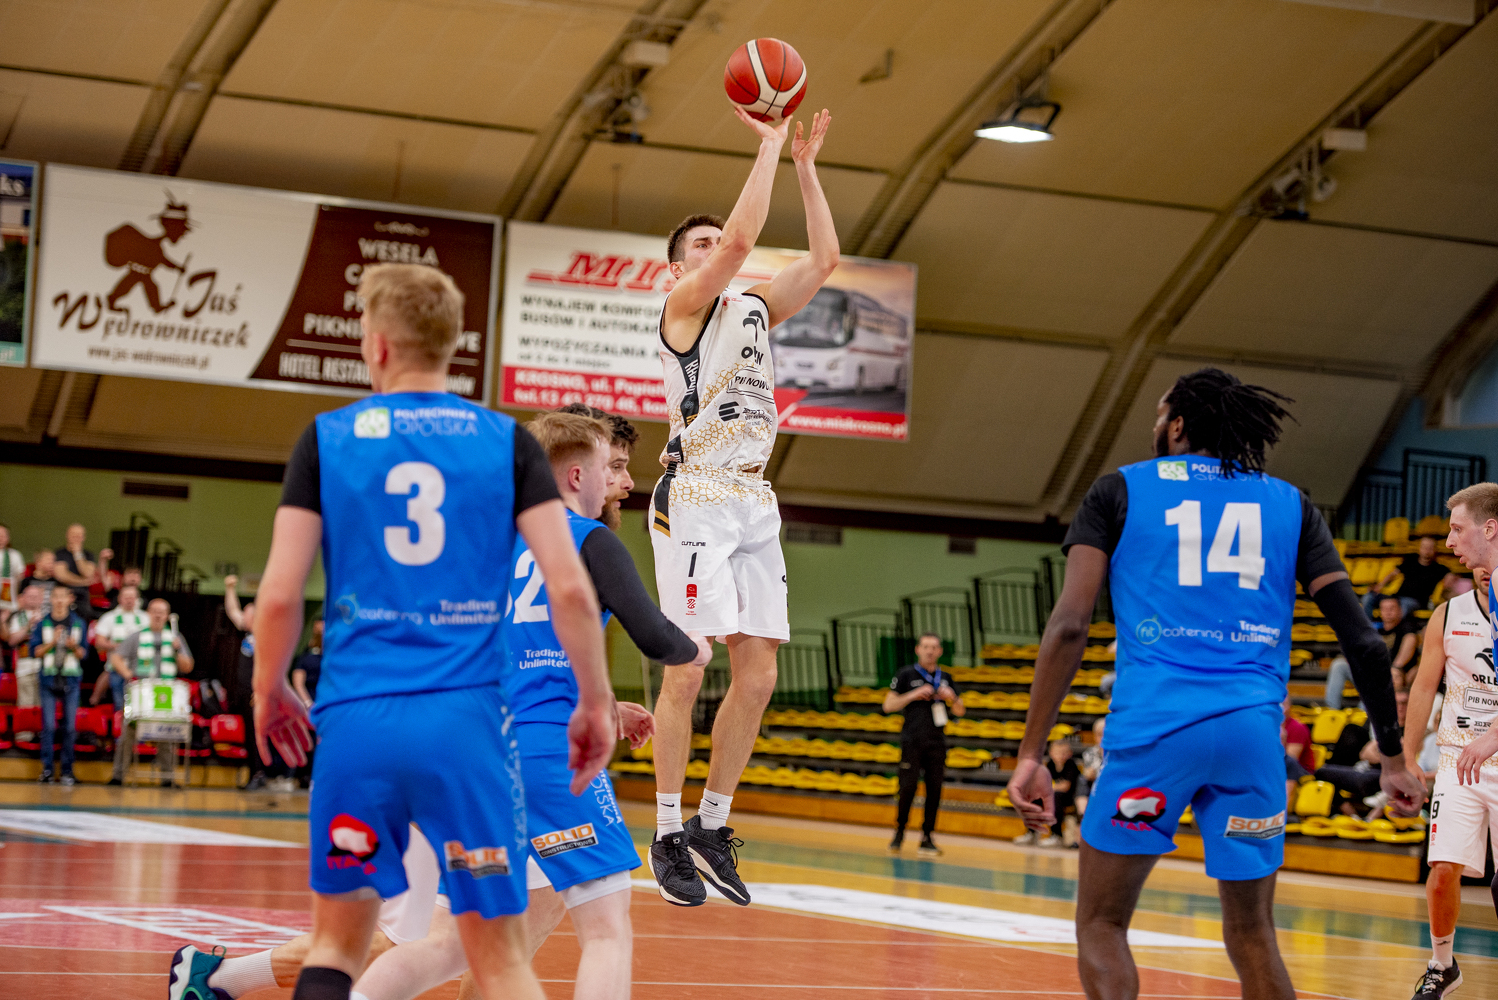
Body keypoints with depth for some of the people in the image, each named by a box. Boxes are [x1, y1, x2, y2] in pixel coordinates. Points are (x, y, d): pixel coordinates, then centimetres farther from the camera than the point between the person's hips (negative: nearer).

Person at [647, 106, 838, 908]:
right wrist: (769, 145, -9)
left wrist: (805, 165, 12)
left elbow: (823, 257, 16)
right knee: (687, 673, -9)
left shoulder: (754, 309, 20)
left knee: (757, 676, 3)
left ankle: (712, 826, 14)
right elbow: (742, 237, -15)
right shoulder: (684, 304, 0)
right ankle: (668, 836, -2)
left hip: (753, 503, 7)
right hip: (696, 499, -7)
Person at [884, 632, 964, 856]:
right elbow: (888, 705, 1)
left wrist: (952, 698, -3)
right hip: (912, 742, -3)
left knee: (935, 790, -1)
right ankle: (899, 832, 7)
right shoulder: (906, 674, 3)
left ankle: (927, 839, 5)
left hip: (937, 743, 3)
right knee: (908, 787, -10)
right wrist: (914, 695, -11)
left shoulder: (945, 678, 15)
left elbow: (960, 712, 19)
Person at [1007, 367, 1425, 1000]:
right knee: (1251, 936, 13)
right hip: (1254, 731, 3)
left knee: (1100, 927, 8)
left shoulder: (1119, 491, 10)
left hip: (1154, 722, -2)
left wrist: (1031, 755, -4)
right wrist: (1394, 757, 12)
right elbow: (1362, 639, 7)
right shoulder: (1289, 503, 16)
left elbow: (1069, 624, -2)